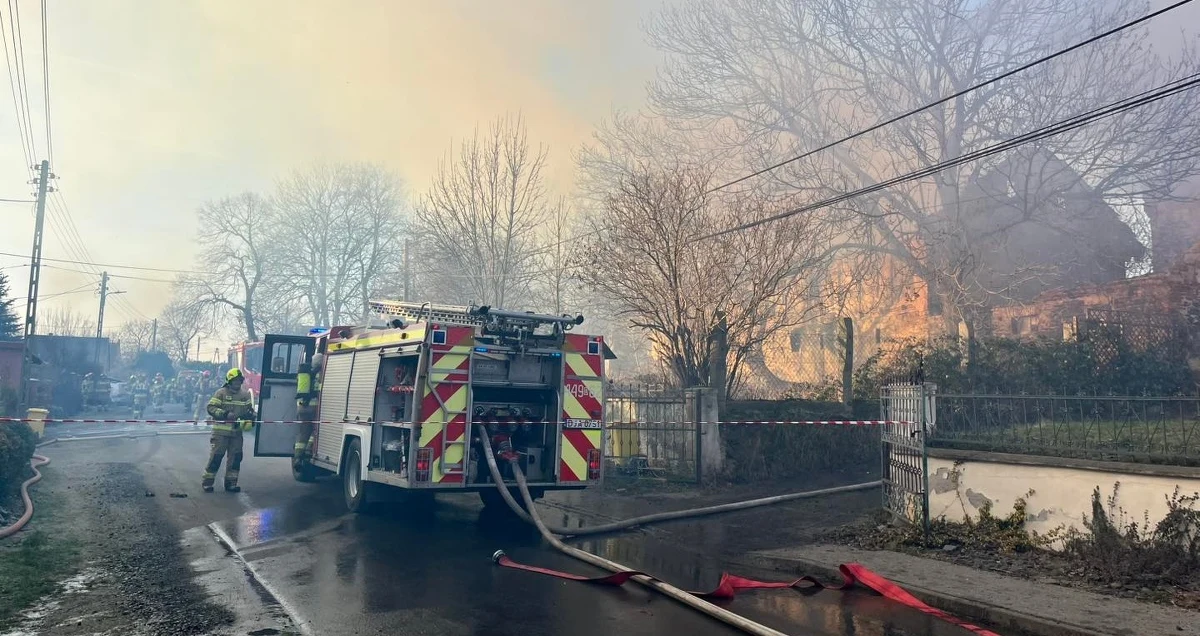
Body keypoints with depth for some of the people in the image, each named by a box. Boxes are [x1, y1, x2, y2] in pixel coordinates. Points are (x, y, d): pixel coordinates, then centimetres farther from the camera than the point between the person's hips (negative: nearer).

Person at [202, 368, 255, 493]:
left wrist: (250, 416, 0)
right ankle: (207, 481, 7)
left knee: (235, 457, 6)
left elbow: (250, 409, 21)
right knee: (216, 456, -3)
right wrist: (225, 414, -21)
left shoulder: (245, 394, 11)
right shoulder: (221, 393, -4)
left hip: (237, 432, 5)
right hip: (221, 431, -5)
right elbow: (211, 408, -8)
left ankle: (231, 483, 15)